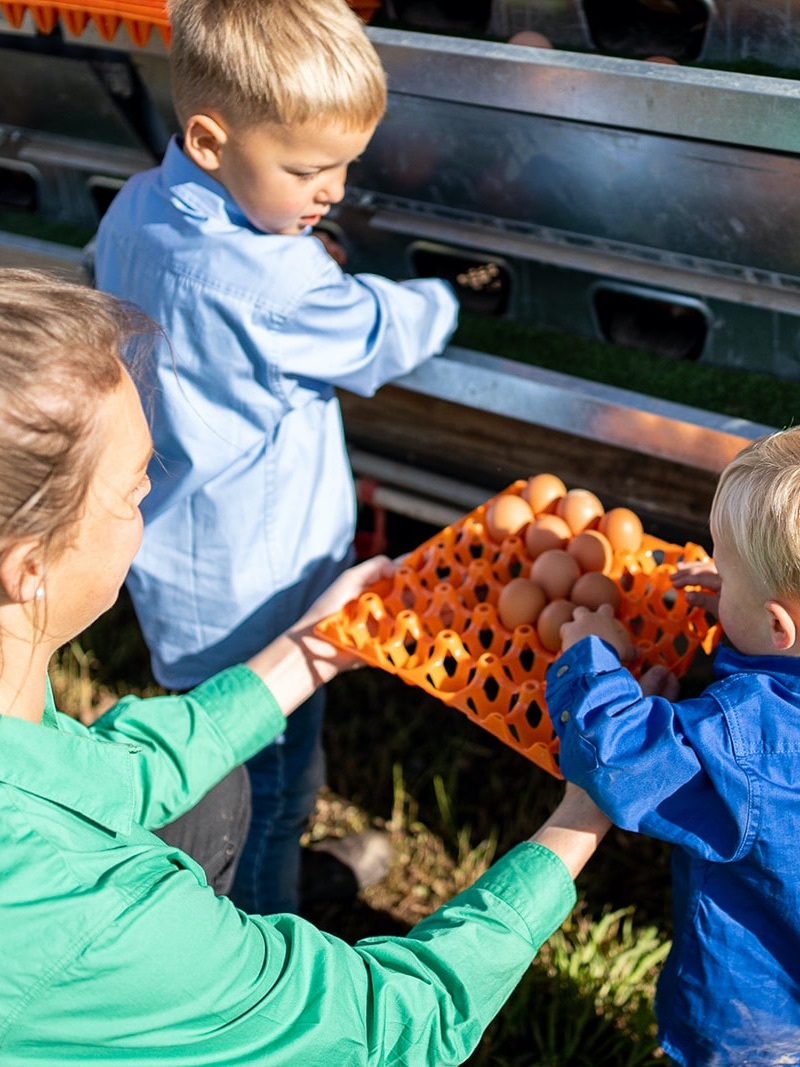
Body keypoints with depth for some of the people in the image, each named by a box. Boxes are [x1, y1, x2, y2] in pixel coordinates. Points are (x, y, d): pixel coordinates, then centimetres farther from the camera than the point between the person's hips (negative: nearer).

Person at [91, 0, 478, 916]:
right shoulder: (271, 284, -32)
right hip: (250, 594, -9)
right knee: (272, 782, 12)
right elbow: (383, 336, -14)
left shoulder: (135, 211, -5)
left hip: (175, 559, 9)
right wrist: (443, 299, 7)